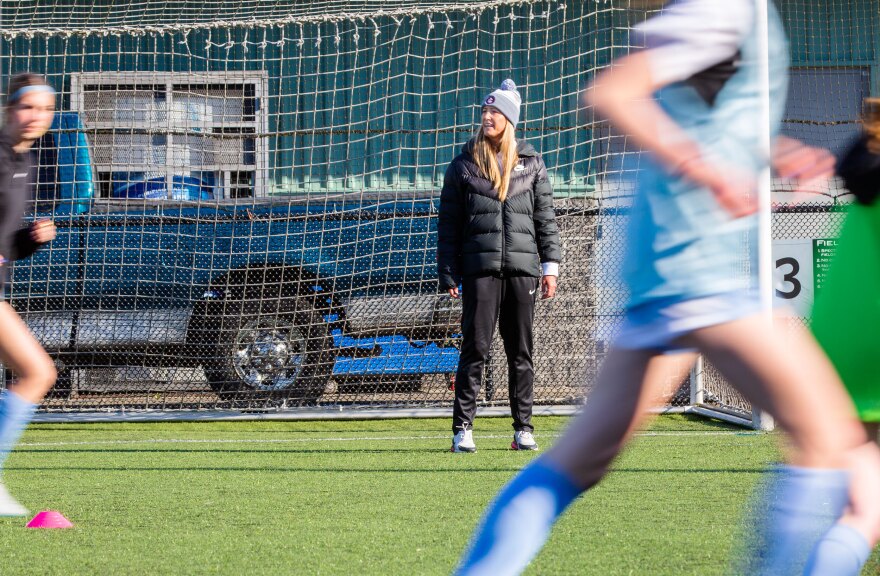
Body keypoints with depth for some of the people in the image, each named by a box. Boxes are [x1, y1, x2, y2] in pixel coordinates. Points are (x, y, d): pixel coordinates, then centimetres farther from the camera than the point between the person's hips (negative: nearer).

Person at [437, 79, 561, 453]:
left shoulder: (531, 163, 11)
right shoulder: (463, 165, 7)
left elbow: (545, 218, 12)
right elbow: (448, 224, 7)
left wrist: (550, 267, 4)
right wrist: (448, 275, 0)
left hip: (522, 268, 2)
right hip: (479, 269, -2)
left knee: (521, 352, 4)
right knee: (475, 348, -6)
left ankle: (524, 430, 8)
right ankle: (463, 429, -5)